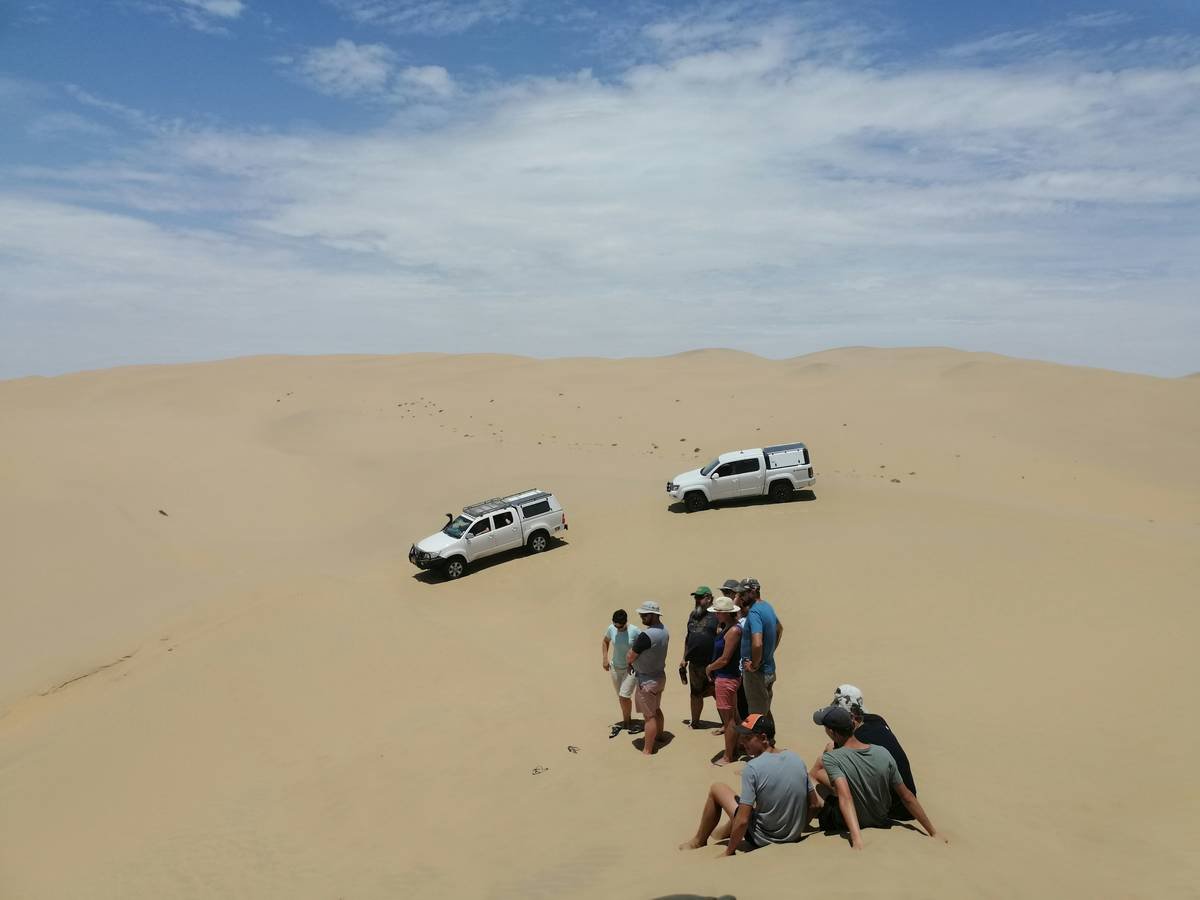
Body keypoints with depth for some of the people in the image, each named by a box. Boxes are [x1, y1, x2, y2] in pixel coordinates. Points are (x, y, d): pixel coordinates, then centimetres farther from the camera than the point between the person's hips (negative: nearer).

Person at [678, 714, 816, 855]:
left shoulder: (753, 767, -22)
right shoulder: (797, 759, -5)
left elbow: (742, 821, -23)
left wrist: (729, 851, -9)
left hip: (763, 840, -6)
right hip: (794, 836, 6)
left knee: (717, 789, 10)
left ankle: (699, 842, 27)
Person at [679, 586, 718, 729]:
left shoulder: (716, 615, -11)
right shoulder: (692, 614, 10)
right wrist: (684, 658, 17)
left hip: (712, 664, -7)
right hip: (695, 663, 7)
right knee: (695, 694, 18)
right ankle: (694, 721, 32)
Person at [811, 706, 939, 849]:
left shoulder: (831, 759, -28)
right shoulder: (883, 753, -16)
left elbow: (845, 797, -41)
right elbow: (907, 798, -12)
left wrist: (857, 842, -49)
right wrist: (933, 833, -3)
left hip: (847, 824, -4)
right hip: (880, 820, 5)